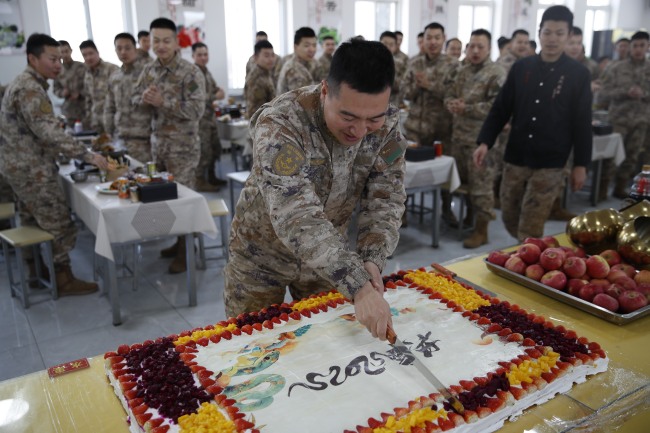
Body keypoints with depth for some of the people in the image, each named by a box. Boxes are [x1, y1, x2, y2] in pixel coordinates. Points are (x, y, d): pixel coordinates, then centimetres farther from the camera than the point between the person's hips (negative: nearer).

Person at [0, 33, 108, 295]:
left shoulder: (25, 84, 14)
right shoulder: (30, 89, -20)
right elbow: (48, 131, -29)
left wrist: (52, 152, 20)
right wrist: (87, 156, -31)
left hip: (21, 166, 10)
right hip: (32, 169, -10)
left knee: (33, 223, 18)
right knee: (59, 225, -4)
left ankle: (35, 272, 30)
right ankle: (64, 280, 3)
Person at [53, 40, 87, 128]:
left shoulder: (81, 67, -4)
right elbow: (56, 89, 16)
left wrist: (80, 94, -17)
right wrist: (62, 93, -6)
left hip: (84, 109, -3)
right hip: (68, 110, 3)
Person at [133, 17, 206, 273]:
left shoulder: (190, 73, -12)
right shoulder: (149, 69, 8)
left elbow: (197, 110, -20)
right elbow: (135, 97, 14)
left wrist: (163, 101, -25)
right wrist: (144, 99, -9)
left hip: (183, 147, -6)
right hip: (157, 143, 7)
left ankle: (185, 252, 11)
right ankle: (179, 241, 29)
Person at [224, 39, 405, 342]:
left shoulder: (387, 125, -16)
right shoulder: (280, 123, -32)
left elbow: (385, 199, -14)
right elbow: (296, 216, -42)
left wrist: (371, 260, -32)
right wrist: (358, 286, -49)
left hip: (328, 257, 4)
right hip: (263, 255, -3)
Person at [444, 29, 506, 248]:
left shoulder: (497, 73, -10)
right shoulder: (463, 71, 13)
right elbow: (450, 93, 18)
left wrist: (466, 109, -20)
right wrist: (451, 103, -7)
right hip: (459, 135, 7)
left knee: (481, 184, -1)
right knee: (464, 180, 18)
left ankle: (481, 230, 8)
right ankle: (469, 214, 36)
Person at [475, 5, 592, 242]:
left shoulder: (578, 74, -2)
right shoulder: (521, 68, 3)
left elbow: (582, 123, -1)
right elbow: (500, 109, 5)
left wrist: (581, 164, -2)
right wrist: (484, 142, -5)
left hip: (550, 163, -3)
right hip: (515, 158, 3)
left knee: (530, 230, -2)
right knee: (509, 219, 11)